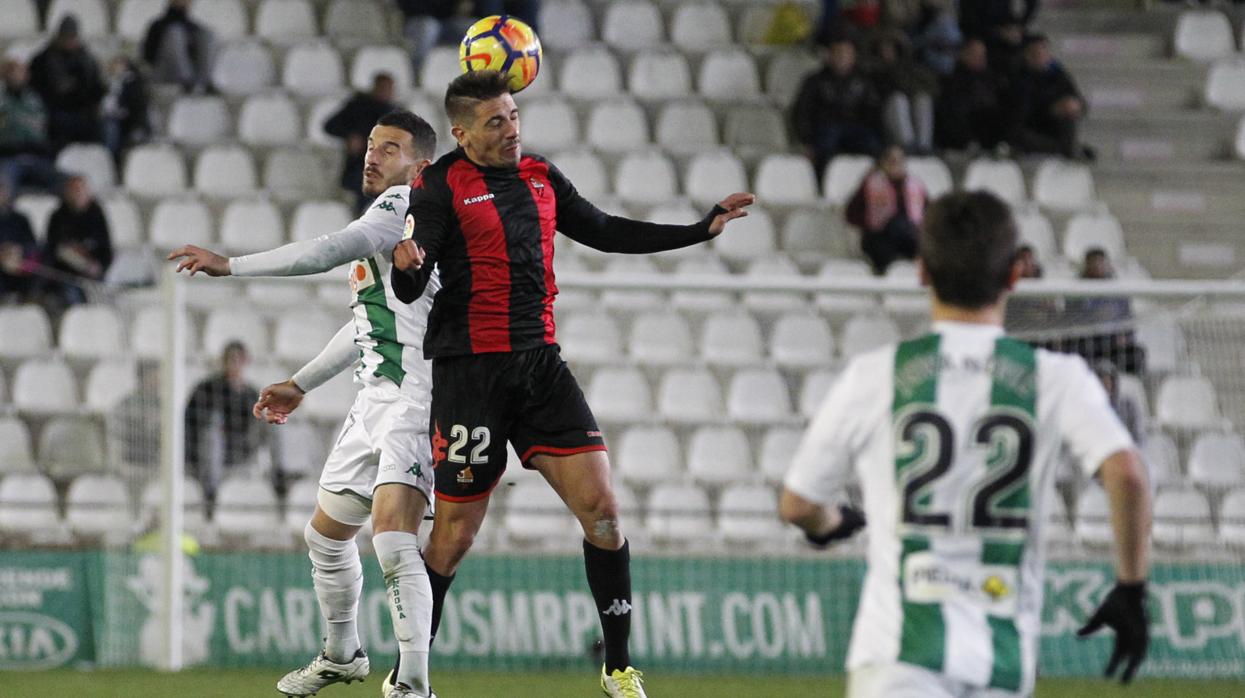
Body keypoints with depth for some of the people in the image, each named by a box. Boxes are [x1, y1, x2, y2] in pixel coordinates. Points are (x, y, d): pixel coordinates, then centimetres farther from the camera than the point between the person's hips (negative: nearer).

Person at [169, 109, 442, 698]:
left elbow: (328, 252, -24)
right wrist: (301, 384, 39)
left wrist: (229, 265, -22)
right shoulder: (383, 219, 21)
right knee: (326, 536, 21)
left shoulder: (406, 203, -10)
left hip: (415, 401, -11)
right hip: (375, 401, 11)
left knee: (392, 540, -23)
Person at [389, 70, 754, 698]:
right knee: (454, 534, -3)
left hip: (540, 364, 5)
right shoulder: (441, 186, -6)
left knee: (601, 510, -5)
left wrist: (701, 229, 21)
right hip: (469, 373, -5)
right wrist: (407, 266, -38)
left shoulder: (540, 177, 12)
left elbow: (605, 233, 24)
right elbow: (408, 291, -14)